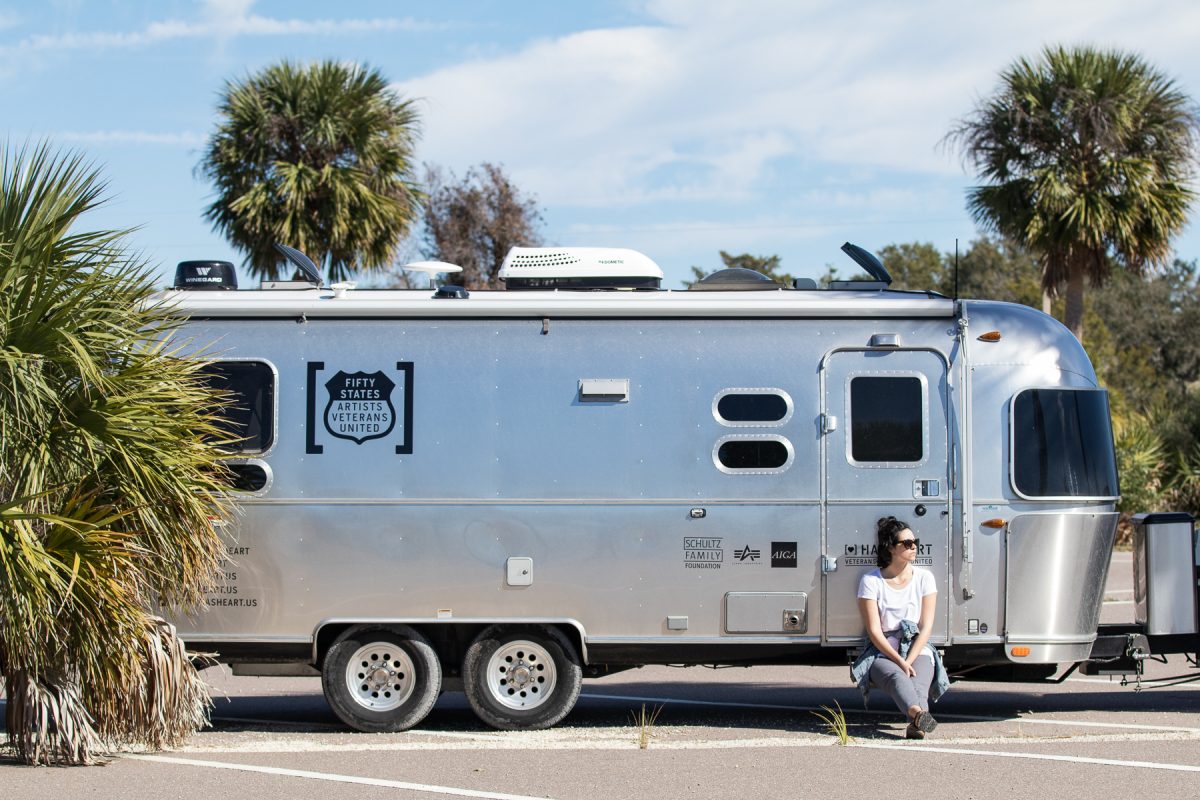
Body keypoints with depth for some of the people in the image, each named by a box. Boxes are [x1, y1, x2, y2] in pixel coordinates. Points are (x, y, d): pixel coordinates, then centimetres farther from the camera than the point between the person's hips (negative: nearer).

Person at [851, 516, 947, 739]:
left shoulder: (924, 578, 8)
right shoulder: (871, 581, 0)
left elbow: (926, 626, 2)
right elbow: (874, 631, -5)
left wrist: (909, 661, -12)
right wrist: (900, 661, -17)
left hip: (918, 651, 2)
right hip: (883, 654, -2)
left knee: (918, 683, -33)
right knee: (897, 677, -37)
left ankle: (916, 725, -60)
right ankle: (918, 713, -66)